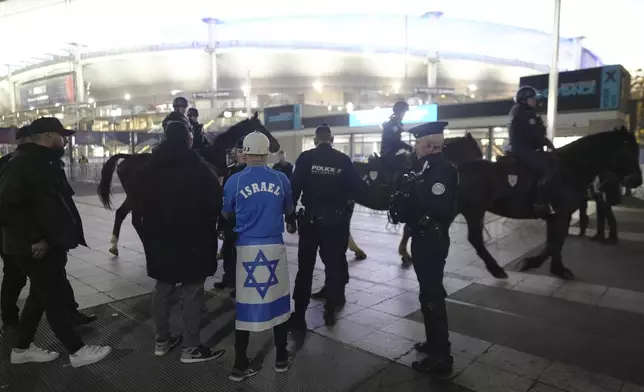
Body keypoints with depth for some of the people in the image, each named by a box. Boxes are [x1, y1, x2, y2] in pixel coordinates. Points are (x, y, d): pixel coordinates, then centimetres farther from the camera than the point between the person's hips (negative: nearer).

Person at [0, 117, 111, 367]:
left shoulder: (45, 163, 11)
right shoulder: (23, 164, -18)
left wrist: (54, 237, 10)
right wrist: (34, 238, -22)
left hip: (50, 243, 10)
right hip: (37, 248, -10)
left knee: (41, 296, 20)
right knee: (58, 299, 1)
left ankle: (23, 349, 35)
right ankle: (77, 351, 14)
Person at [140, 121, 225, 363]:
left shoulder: (150, 168, 9)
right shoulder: (199, 167, -11)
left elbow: (143, 203, 15)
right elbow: (215, 201, -10)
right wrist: (208, 226, 7)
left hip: (159, 239, 6)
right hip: (192, 239, -6)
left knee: (162, 290, 16)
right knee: (192, 293, 0)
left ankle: (161, 341, 26)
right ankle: (191, 348, 6)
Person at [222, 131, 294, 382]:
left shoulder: (234, 181, -3)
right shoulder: (281, 179, -2)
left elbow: (227, 215, 10)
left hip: (246, 247, 0)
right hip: (274, 246, 1)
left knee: (245, 303, 8)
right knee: (278, 300, 14)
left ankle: (240, 365, 18)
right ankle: (281, 358, 27)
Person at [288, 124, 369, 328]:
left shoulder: (305, 158, -4)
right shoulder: (344, 160, -3)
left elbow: (294, 189, -8)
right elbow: (359, 190, -6)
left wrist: (290, 218, -2)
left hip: (310, 219, 0)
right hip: (336, 220, 0)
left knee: (305, 268, 9)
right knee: (334, 265, 14)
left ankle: (299, 315, 11)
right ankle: (330, 311, 21)